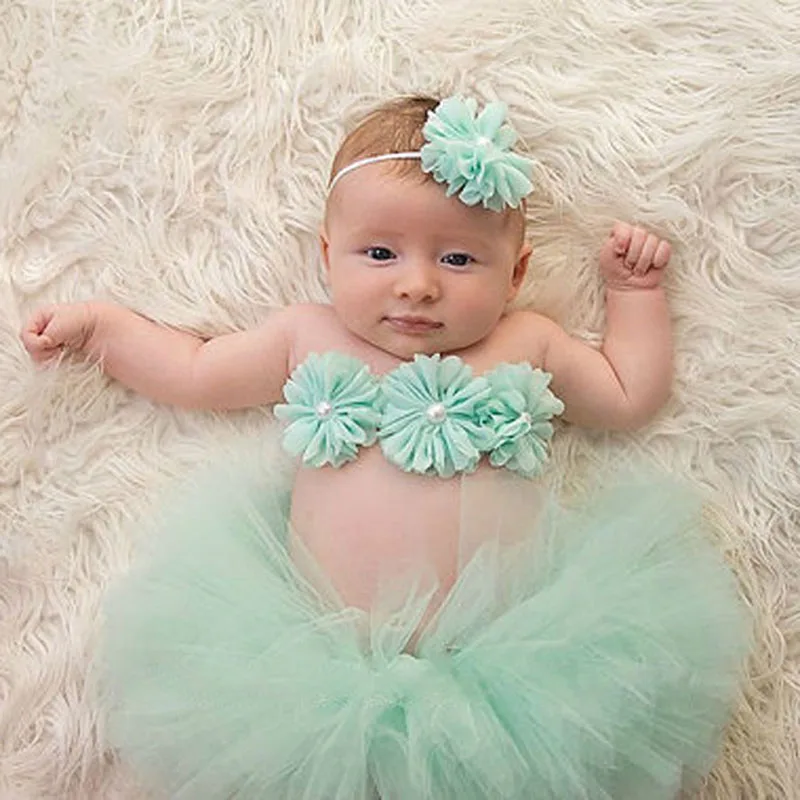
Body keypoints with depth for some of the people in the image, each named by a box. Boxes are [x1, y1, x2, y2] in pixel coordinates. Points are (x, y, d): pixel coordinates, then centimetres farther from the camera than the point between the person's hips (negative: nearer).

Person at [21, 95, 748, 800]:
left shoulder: (526, 345, 16)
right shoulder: (309, 340, 15)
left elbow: (631, 396, 27)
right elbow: (192, 371, 26)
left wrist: (635, 289, 25)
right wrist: (98, 322, 27)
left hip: (497, 654, 1)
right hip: (330, 659, 0)